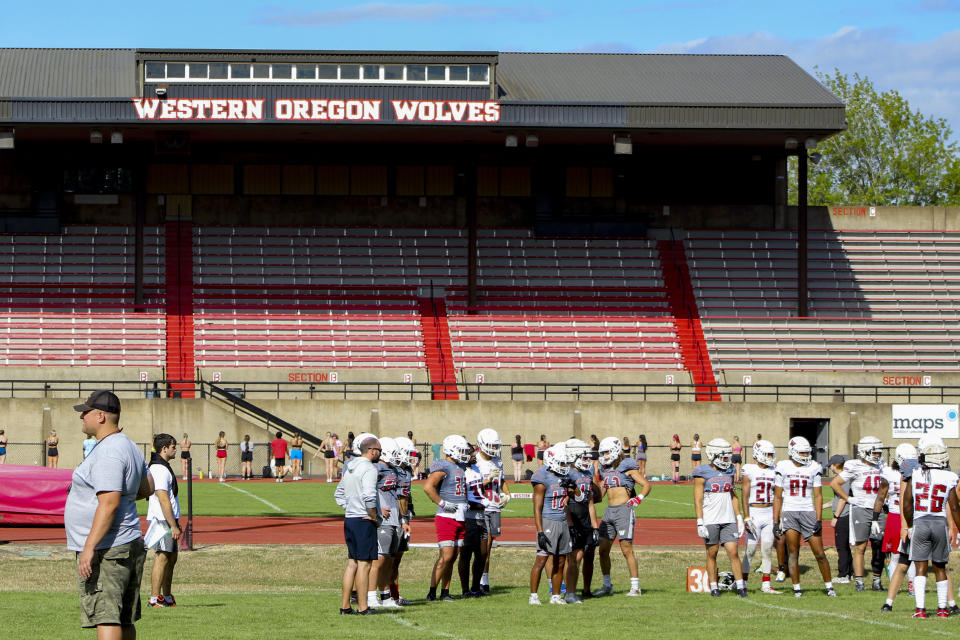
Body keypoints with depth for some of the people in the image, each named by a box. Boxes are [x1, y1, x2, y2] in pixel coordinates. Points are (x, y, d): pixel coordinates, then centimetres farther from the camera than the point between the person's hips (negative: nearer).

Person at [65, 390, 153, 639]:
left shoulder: (108, 453, -17)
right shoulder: (129, 447, 16)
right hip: (130, 544, 11)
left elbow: (109, 504, -25)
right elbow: (147, 487, 27)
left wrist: (89, 547, -27)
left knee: (105, 617, -16)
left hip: (105, 552, -11)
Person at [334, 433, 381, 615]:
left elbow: (339, 495, 22)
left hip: (349, 519, 8)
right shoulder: (369, 468, -13)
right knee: (364, 564, -4)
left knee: (352, 563, 13)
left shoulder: (349, 467, 14)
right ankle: (362, 607, -4)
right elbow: (368, 496, -24)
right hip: (364, 521, -8)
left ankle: (345, 606, 14)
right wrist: (375, 517, -12)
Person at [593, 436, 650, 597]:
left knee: (627, 550, -9)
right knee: (603, 550, 4)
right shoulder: (605, 470, 16)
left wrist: (638, 499, -19)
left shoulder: (627, 467, -3)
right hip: (609, 511, 7)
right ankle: (607, 585, 15)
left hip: (623, 510, -7)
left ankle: (635, 587, -4)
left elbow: (646, 485, -5)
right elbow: (600, 493, 25)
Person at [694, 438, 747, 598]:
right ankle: (714, 587, 12)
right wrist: (700, 523, -12)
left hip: (728, 519, 4)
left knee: (733, 552, -3)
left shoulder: (729, 472, 11)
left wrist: (739, 517, 14)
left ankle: (741, 587, -1)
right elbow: (698, 500, -7)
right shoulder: (702, 473, -6)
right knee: (712, 553, 3)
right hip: (710, 521, -4)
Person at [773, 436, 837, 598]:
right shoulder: (783, 468, 3)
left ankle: (829, 586, 10)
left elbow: (818, 496, 4)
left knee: (819, 553, -1)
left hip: (808, 512, 0)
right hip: (789, 513, 0)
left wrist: (818, 520, -5)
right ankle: (796, 588, 4)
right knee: (793, 552, -2)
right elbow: (778, 497, 7)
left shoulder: (813, 468, 4)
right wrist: (776, 522, 2)